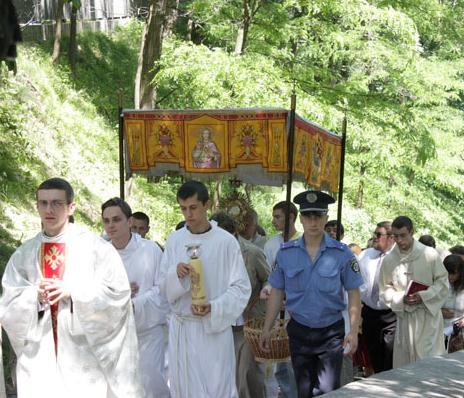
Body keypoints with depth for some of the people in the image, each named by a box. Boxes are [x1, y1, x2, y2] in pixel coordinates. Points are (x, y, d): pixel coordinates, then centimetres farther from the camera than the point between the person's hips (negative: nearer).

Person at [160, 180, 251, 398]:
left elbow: (241, 287, -4)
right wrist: (176, 274, -15)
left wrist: (213, 308, -18)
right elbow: (163, 286, 6)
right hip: (180, 327, 3)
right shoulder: (173, 240, 4)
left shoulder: (226, 241, -6)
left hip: (214, 327, -3)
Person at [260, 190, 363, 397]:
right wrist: (266, 329, 2)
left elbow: (353, 294, -4)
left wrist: (353, 332, -10)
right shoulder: (286, 253, -1)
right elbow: (277, 292, 4)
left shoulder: (342, 253, -7)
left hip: (331, 332, -2)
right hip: (299, 331, 2)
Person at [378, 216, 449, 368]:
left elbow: (443, 282, -2)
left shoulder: (430, 254, -7)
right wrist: (401, 298, -11)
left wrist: (423, 296, -15)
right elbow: (385, 289, 7)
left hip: (428, 315, -3)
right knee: (403, 361, 7)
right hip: (404, 317, 3)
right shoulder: (389, 260, 1)